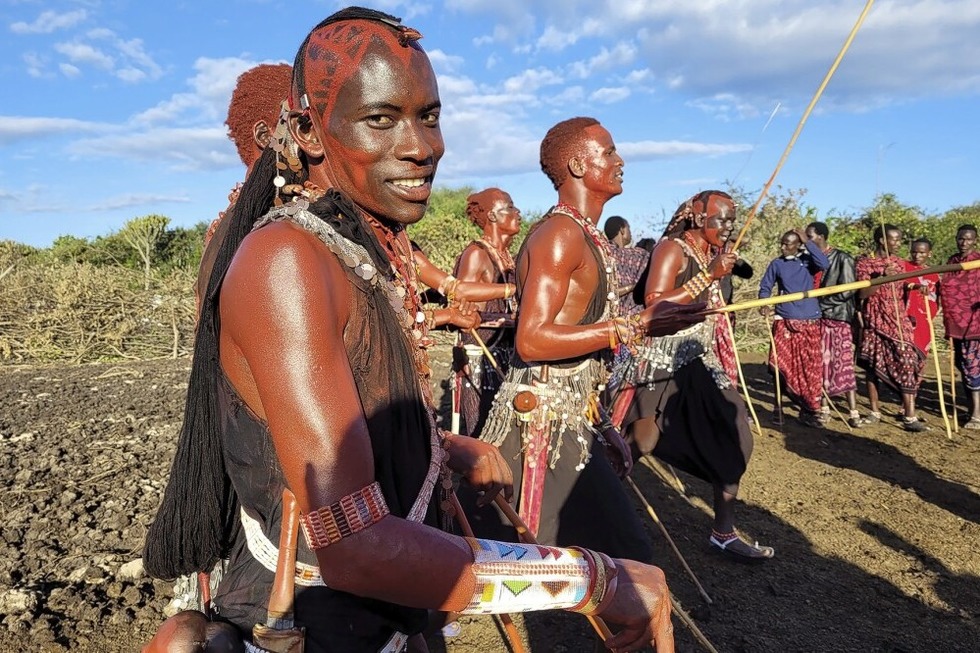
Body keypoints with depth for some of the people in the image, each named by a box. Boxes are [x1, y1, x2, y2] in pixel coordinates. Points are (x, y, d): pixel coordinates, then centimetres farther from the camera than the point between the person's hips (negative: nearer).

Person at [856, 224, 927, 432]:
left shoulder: (899, 263, 11)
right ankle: (875, 411, 17)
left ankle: (910, 416, -7)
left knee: (907, 364, -7)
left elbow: (901, 292, 19)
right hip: (874, 322, -3)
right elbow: (862, 293, -13)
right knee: (873, 366, 4)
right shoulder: (864, 263, -3)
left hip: (898, 321, 3)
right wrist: (881, 277, -24)